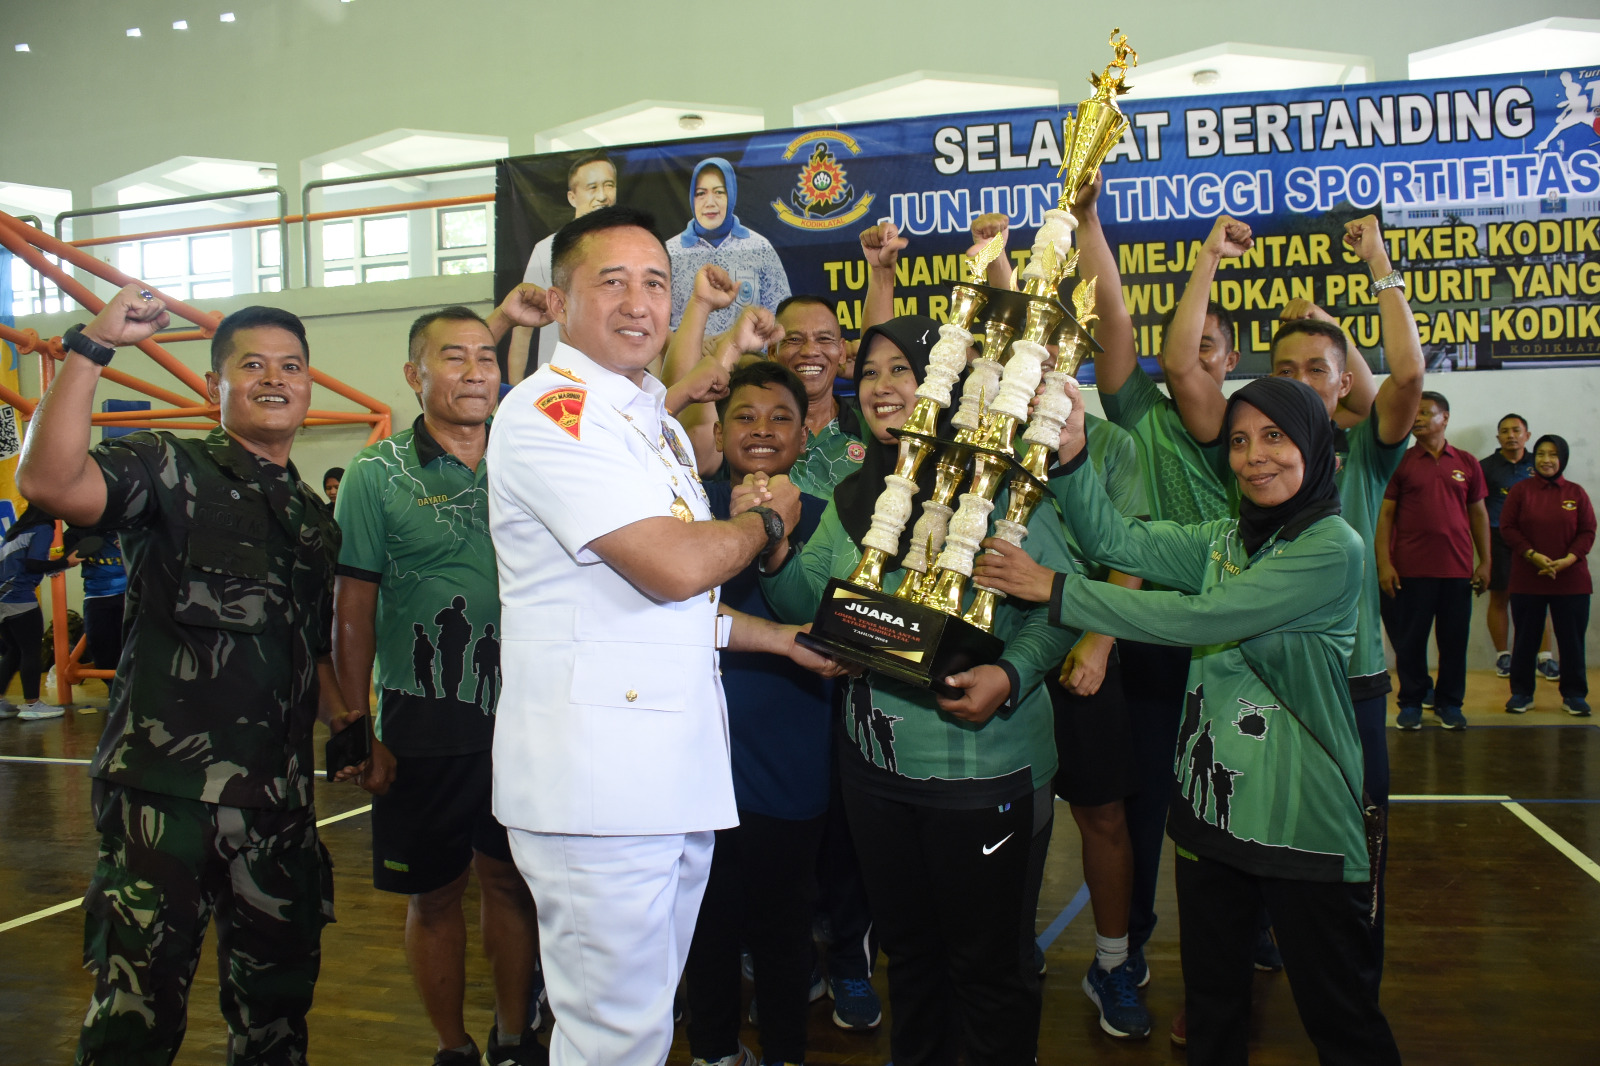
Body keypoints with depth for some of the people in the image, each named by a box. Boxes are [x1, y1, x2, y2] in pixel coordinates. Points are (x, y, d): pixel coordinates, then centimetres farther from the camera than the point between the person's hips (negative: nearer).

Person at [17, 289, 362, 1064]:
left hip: (278, 798, 6)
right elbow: (49, 481, -24)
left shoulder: (315, 517, 15)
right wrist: (91, 346, -24)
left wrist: (344, 722, 8)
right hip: (164, 790, -6)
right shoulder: (170, 471, -3)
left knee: (279, 1001, 16)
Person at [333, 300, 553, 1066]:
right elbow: (352, 612, -4)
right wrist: (358, 732, -7)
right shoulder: (378, 475, -4)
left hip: (519, 720, 3)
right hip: (424, 727, -2)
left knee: (512, 880, 13)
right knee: (434, 895, 9)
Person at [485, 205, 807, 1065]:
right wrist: (770, 519, -4)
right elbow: (675, 566, -21)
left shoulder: (654, 420, 18)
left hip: (674, 775, 9)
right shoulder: (547, 412, -12)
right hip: (597, 777, -9)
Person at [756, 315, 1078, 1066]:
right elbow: (808, 604, 7)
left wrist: (1011, 674, -29)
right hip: (874, 758, 6)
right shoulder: (854, 498, 8)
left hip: (979, 764, -6)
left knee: (986, 960, 9)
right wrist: (774, 550, -12)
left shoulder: (997, 489, -12)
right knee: (906, 946, 23)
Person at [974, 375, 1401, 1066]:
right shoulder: (1224, 540, 9)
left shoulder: (1333, 548, -14)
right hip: (1209, 802, 6)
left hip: (1303, 820, -6)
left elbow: (1198, 619, -21)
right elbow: (1118, 543, -2)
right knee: (1211, 1008, 19)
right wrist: (1070, 454, -17)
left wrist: (1053, 590, -20)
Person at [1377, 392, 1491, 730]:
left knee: (1454, 639, 6)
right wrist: (1384, 563, -8)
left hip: (1458, 569, 2)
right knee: (1410, 639, 4)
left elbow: (1478, 514, 12)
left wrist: (1485, 562, 7)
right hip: (1411, 569, -2)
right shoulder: (1400, 462, 3)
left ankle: (1449, 702, 19)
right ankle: (1412, 701, 17)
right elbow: (1385, 514, 0)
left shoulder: (1467, 464, 9)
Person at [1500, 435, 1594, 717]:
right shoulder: (1520, 490, 3)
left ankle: (1574, 695, 15)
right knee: (1525, 638, 5)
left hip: (1571, 579, 1)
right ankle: (1521, 693, 15)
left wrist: (1567, 560, -12)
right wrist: (1533, 555, -14)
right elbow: (1508, 527, -2)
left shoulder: (1576, 493, 5)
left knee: (1572, 640, 4)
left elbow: (1588, 532, 3)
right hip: (1527, 580, -1)